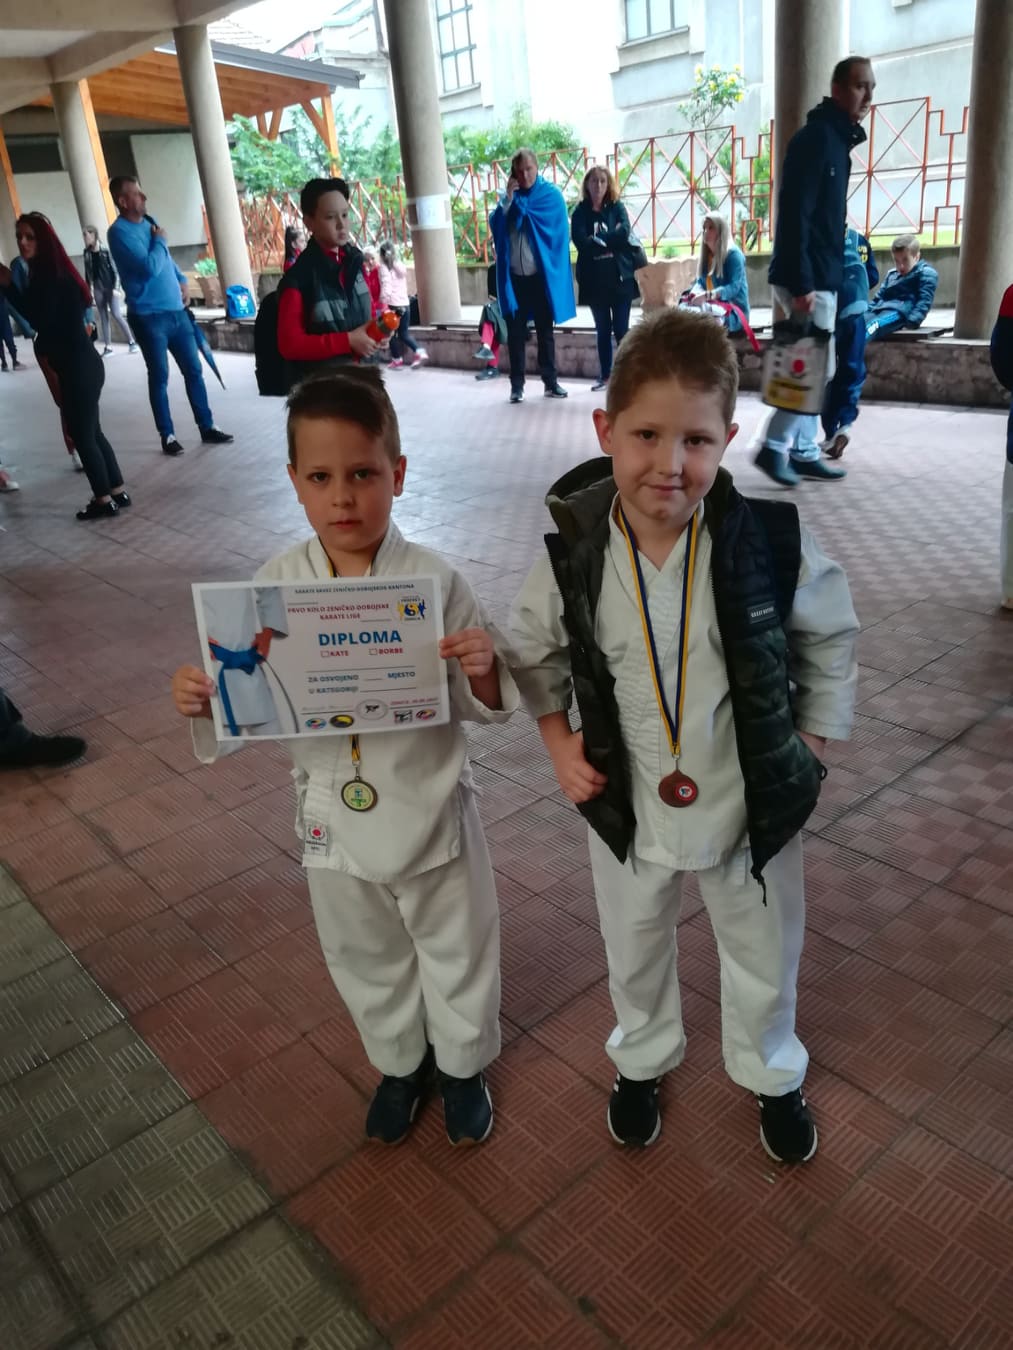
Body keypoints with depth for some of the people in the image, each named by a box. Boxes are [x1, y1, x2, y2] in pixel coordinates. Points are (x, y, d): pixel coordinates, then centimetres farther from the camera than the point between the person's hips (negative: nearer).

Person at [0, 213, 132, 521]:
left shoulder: (50, 276, -15)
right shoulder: (47, 273, 14)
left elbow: (40, 320, -20)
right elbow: (47, 320, 13)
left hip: (78, 367, -10)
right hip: (79, 364, 10)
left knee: (82, 434, -1)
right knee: (90, 431, 15)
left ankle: (104, 500, 8)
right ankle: (118, 492, 21)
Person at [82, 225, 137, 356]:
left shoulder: (106, 251, -5)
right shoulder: (87, 253, 6)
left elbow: (115, 269, -6)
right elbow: (87, 273, 11)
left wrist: (115, 287, -13)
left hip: (110, 287, -4)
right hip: (98, 289, 4)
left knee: (117, 315, -11)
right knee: (103, 317, 4)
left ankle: (131, 342, 0)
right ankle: (107, 347, 6)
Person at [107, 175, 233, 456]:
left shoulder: (148, 221, 12)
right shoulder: (119, 232, -13)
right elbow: (151, 266, -23)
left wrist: (181, 280, 11)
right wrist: (160, 241, -7)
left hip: (176, 310, 7)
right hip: (149, 316, -7)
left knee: (193, 370, 8)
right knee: (159, 377, 1)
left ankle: (207, 427, 17)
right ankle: (167, 435, 11)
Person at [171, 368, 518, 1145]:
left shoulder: (435, 581, -16)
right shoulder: (275, 586, -11)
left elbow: (482, 708, -9)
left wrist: (483, 668, -30)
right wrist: (203, 700, -22)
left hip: (430, 812, -2)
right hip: (335, 819, 2)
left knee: (457, 952, 20)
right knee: (366, 961, 24)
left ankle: (464, 1065, 49)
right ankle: (400, 1064, 53)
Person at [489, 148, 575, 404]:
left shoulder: (551, 195, 1)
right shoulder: (509, 195, 10)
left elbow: (542, 221, -15)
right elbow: (495, 226, -1)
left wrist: (517, 201, -6)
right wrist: (508, 199, -13)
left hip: (541, 275, -2)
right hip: (513, 276, 2)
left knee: (545, 331, 7)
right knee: (515, 332, 3)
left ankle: (550, 382, 14)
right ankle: (517, 384, 9)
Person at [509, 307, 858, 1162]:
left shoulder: (772, 541, -23)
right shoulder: (575, 554, -19)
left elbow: (831, 638, -4)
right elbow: (533, 649, 1)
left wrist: (814, 743, -3)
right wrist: (558, 739, -7)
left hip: (754, 804, 0)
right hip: (628, 810, 1)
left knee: (764, 957, 24)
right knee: (634, 955, 26)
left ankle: (771, 1074, 56)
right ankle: (644, 1061, 58)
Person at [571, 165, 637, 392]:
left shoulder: (617, 207, 5)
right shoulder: (580, 212, 4)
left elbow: (624, 232, -12)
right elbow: (581, 243, -11)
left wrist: (598, 240, -12)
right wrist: (610, 242, -10)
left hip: (620, 276, -1)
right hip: (595, 280, 1)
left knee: (621, 329, -1)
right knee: (603, 329, 8)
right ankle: (605, 375, 16)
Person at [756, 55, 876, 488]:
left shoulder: (837, 140, 18)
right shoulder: (816, 137, -12)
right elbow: (794, 213, -21)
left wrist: (821, 278, 18)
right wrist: (801, 283, -25)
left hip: (821, 276, 10)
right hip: (807, 278, -10)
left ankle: (804, 452, 14)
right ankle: (774, 446, -1)